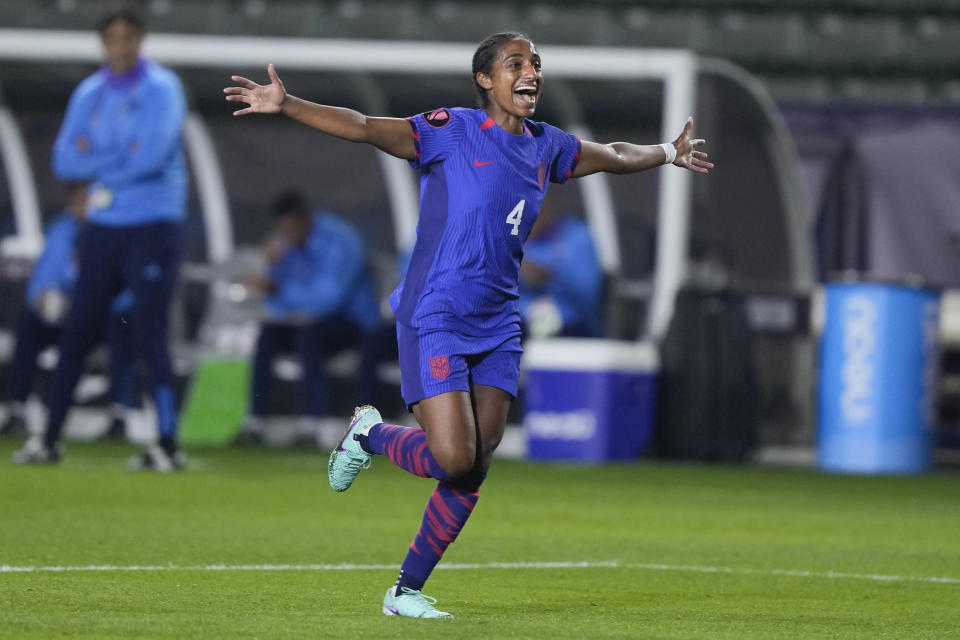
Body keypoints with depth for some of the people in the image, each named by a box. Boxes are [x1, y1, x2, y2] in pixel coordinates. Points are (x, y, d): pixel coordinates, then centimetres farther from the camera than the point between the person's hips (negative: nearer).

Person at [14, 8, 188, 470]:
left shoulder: (160, 89, -7)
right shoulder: (89, 93, 10)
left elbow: (151, 155, -20)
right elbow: (65, 160, 2)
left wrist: (96, 161, -6)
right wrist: (120, 159, -12)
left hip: (152, 227, -6)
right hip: (103, 226, 6)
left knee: (150, 336, -9)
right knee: (76, 333, 7)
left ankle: (168, 445, -6)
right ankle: (48, 440, 13)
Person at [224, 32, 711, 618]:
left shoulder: (547, 147, 11)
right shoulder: (451, 132, -8)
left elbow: (613, 155, 31)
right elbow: (365, 128, -18)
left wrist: (669, 153, 45)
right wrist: (286, 105, -31)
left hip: (498, 328, 6)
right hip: (436, 321, -6)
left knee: (472, 473, 1)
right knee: (453, 458, -17)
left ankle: (408, 590, 14)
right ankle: (370, 434, 14)